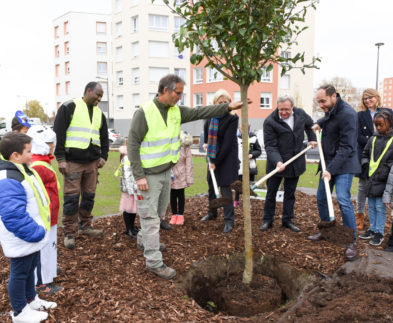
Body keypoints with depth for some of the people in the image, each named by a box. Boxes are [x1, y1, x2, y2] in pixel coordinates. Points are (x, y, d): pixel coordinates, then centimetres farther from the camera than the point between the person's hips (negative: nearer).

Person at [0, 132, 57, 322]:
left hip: (32, 237, 10)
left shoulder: (23, 170, 6)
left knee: (30, 269, 25)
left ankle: (31, 300, 44)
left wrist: (39, 230, 13)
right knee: (19, 274, 8)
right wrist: (36, 233, -25)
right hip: (21, 241, -10)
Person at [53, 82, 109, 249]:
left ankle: (85, 226, 26)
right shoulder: (69, 107, -4)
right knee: (71, 197, -4)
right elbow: (58, 133, -7)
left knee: (89, 196, 11)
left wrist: (103, 157, 8)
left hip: (92, 162, 6)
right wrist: (60, 159, -13)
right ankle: (69, 233, 5)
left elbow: (104, 138, 22)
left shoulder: (99, 113, 15)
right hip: (72, 162, -6)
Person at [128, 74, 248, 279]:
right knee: (150, 216, -3)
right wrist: (139, 176, -21)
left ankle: (145, 239, 45)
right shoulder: (144, 112, -17)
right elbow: (133, 144, -17)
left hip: (166, 171, 8)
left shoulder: (176, 111, 5)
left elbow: (200, 112, 3)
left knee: (159, 213, 21)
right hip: (148, 175, -8)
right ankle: (154, 262, 3)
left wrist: (228, 107, -6)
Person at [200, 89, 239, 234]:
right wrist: (206, 143, 16)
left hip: (227, 157, -6)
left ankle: (229, 220, 1)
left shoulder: (232, 118, -17)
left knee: (225, 188, -9)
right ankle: (212, 212, 36)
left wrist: (216, 162, -17)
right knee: (211, 185, 16)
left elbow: (227, 143, -19)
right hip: (213, 156, 6)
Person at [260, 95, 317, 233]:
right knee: (271, 193, 5)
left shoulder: (300, 114, -1)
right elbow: (270, 146, -19)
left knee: (290, 193, 12)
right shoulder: (270, 121, -16)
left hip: (295, 163, 4)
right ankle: (267, 220, 19)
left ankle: (287, 220, 23)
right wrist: (277, 161, -32)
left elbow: (309, 124, 24)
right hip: (276, 163, -4)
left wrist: (312, 139, 16)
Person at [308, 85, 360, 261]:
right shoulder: (330, 111, 6)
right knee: (321, 198, 13)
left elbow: (346, 147, -25)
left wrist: (331, 169, -28)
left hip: (343, 165, -9)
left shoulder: (347, 114, -22)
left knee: (343, 200, -17)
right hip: (328, 162, 9)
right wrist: (320, 123, 15)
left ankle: (352, 242, -6)